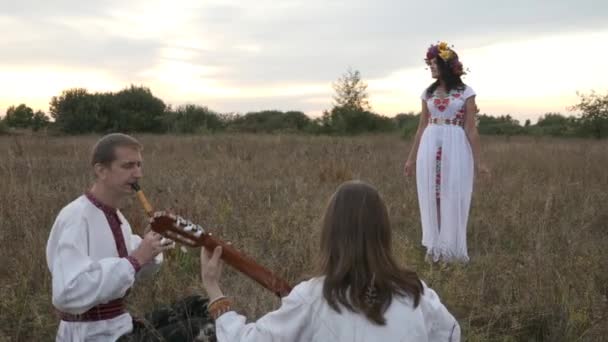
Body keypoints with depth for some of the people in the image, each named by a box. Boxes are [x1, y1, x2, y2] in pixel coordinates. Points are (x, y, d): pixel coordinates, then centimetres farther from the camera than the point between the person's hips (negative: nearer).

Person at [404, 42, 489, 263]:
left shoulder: (465, 92, 0)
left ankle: (451, 249, 10)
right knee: (432, 198, 5)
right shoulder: (428, 93, 11)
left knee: (453, 198, 0)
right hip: (430, 148, 4)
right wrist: (411, 157, 13)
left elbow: (471, 128, -1)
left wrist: (477, 160, -3)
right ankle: (435, 248, 15)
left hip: (456, 148, -3)